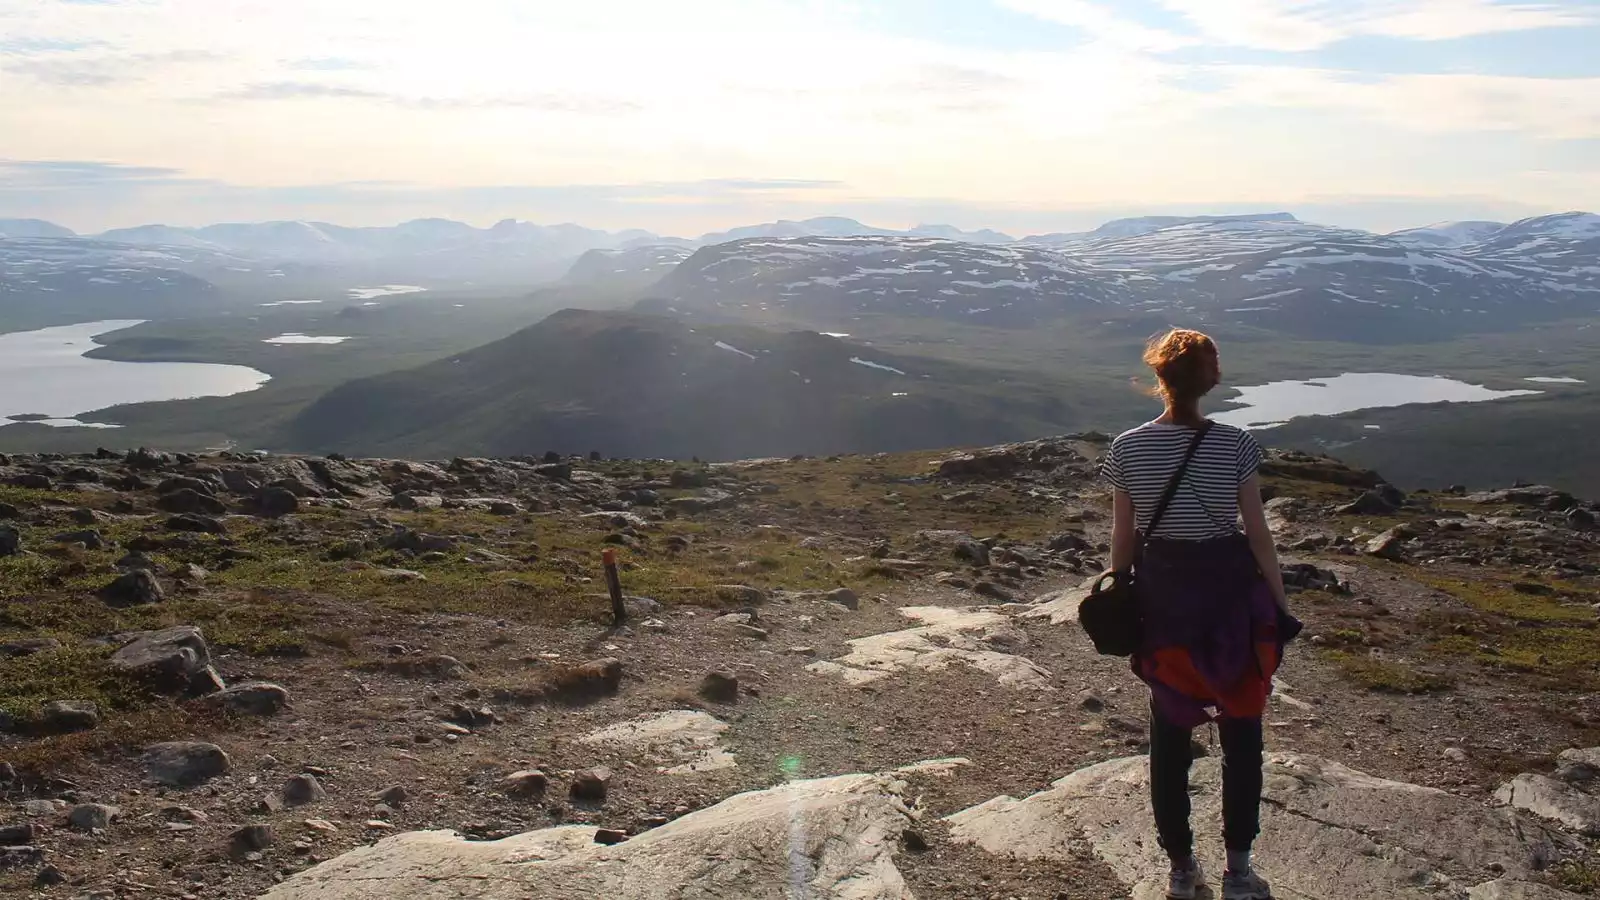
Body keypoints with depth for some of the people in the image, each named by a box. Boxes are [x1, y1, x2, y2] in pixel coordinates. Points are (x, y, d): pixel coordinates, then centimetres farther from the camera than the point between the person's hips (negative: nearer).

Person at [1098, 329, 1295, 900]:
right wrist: (1279, 605, 3)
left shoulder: (1128, 449, -8)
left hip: (1161, 596, 2)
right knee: (1241, 734, 13)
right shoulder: (1235, 445, -12)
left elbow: (1123, 537, -2)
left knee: (1168, 734, 13)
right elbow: (1258, 533, -7)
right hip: (1228, 591, -1)